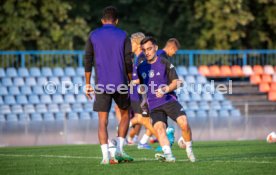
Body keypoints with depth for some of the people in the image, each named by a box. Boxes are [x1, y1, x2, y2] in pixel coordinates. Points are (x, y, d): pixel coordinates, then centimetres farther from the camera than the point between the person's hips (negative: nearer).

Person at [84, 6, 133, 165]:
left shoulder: (93, 36, 5)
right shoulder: (123, 36, 4)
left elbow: (88, 61, 4)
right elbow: (128, 63, 2)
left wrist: (88, 85, 9)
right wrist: (131, 83, 14)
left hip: (101, 85, 0)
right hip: (120, 83, 0)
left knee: (102, 121, 1)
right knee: (125, 115, 19)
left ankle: (106, 156, -12)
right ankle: (119, 150, 8)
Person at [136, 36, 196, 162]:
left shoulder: (164, 63, 3)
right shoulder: (141, 68, 14)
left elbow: (176, 82, 0)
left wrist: (165, 89, -17)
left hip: (169, 100, -2)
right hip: (154, 106, 2)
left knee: (184, 123, -22)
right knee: (159, 127, -26)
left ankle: (189, 149, 1)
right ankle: (168, 155, -38)